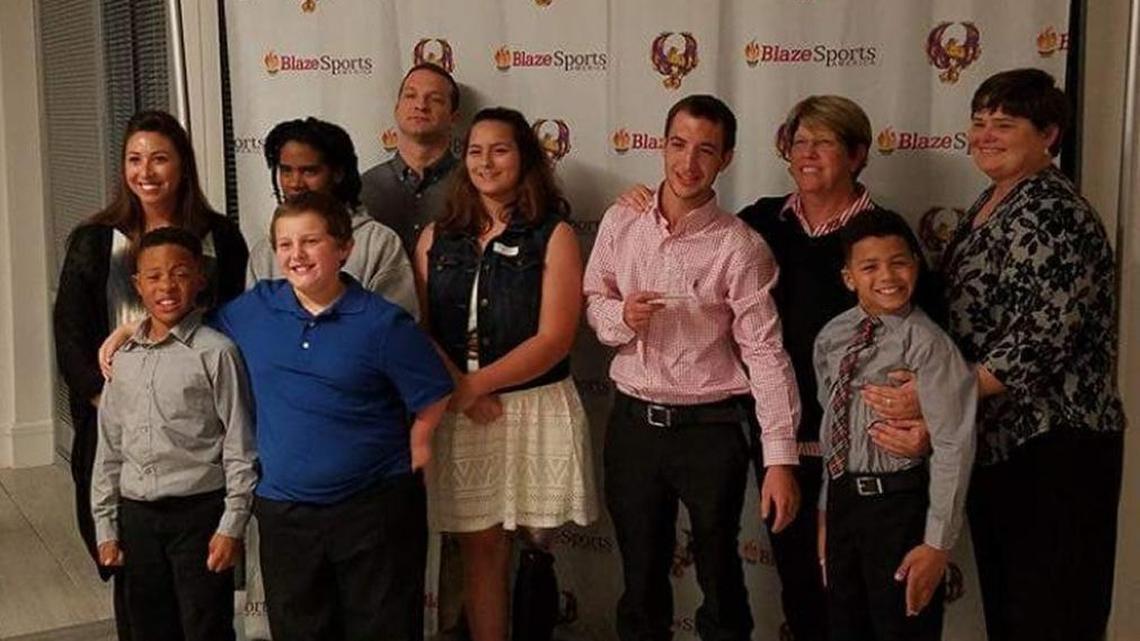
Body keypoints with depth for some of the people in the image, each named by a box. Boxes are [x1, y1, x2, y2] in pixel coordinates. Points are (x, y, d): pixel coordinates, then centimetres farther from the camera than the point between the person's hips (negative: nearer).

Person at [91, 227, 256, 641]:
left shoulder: (215, 353, -8)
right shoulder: (124, 358, 8)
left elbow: (239, 447, -8)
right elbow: (109, 447, 13)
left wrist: (231, 525, -11)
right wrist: (106, 527, 11)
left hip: (199, 512, -5)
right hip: (136, 515, 5)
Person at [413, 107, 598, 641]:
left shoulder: (553, 235, -2)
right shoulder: (437, 237, 8)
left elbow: (554, 338, -10)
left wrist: (475, 384, -13)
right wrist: (458, 388, -13)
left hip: (536, 411, -2)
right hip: (460, 413, 3)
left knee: (534, 550, 5)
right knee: (479, 549, 9)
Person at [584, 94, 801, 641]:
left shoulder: (740, 247, -12)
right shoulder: (621, 223, 0)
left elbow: (765, 351, -14)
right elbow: (592, 301, 10)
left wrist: (781, 459, -18)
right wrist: (620, 316, -14)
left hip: (710, 430, -3)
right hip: (632, 423, 3)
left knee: (720, 578, 12)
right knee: (641, 576, 17)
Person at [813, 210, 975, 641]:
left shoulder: (926, 343, -17)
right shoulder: (831, 338, 3)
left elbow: (954, 445, -18)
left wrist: (938, 543, -18)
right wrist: (827, 510, 16)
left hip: (900, 504, -6)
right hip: (843, 500, 6)